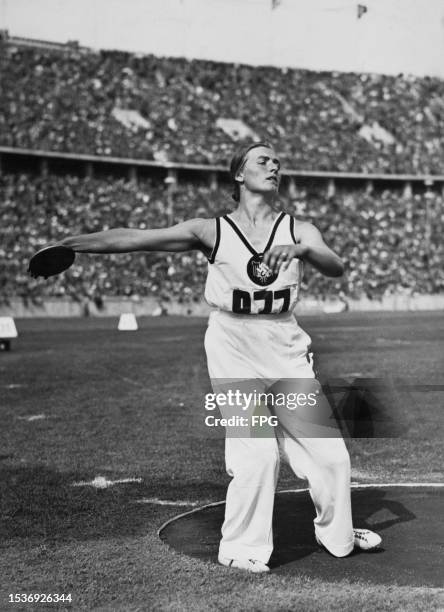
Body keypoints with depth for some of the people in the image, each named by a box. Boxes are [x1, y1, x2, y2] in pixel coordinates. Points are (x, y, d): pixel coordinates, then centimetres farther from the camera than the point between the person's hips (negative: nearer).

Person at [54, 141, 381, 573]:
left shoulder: (298, 230, 3)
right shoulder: (212, 232, -2)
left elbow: (336, 267, -14)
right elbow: (134, 238, -5)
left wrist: (303, 249, -35)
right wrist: (67, 244, -10)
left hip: (287, 349, 3)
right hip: (233, 349, -3)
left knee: (329, 450, 6)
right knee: (257, 453, -14)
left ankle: (336, 533, 31)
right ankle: (241, 547, 8)